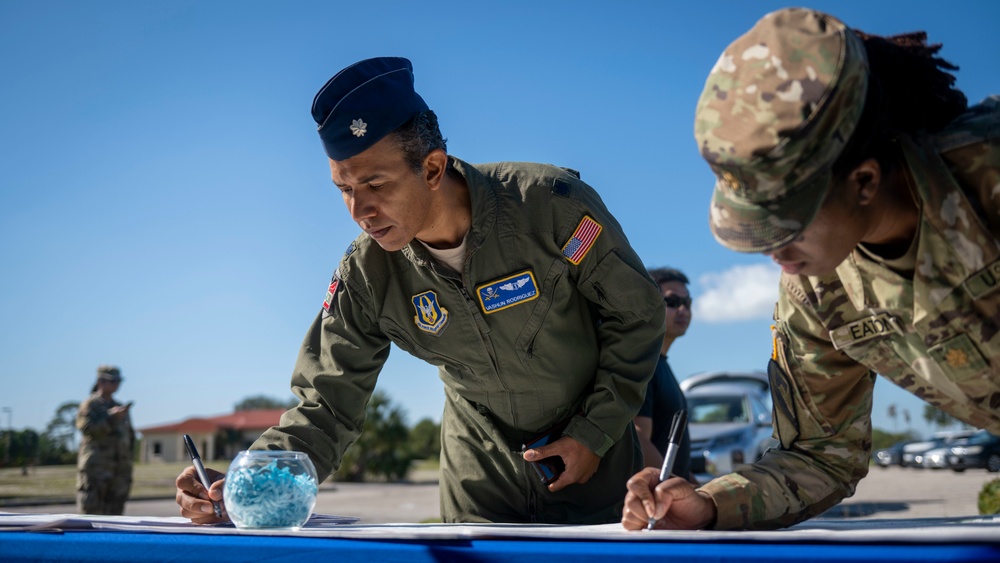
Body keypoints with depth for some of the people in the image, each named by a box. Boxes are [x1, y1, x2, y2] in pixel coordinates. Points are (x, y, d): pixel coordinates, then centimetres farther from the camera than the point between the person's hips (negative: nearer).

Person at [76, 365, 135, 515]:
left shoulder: (120, 408, 20)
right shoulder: (90, 405, 1)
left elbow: (130, 438, 22)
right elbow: (86, 427, -16)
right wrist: (111, 417, -23)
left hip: (119, 471, 6)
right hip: (95, 469, -6)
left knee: (114, 512, 4)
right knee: (91, 510, -8)